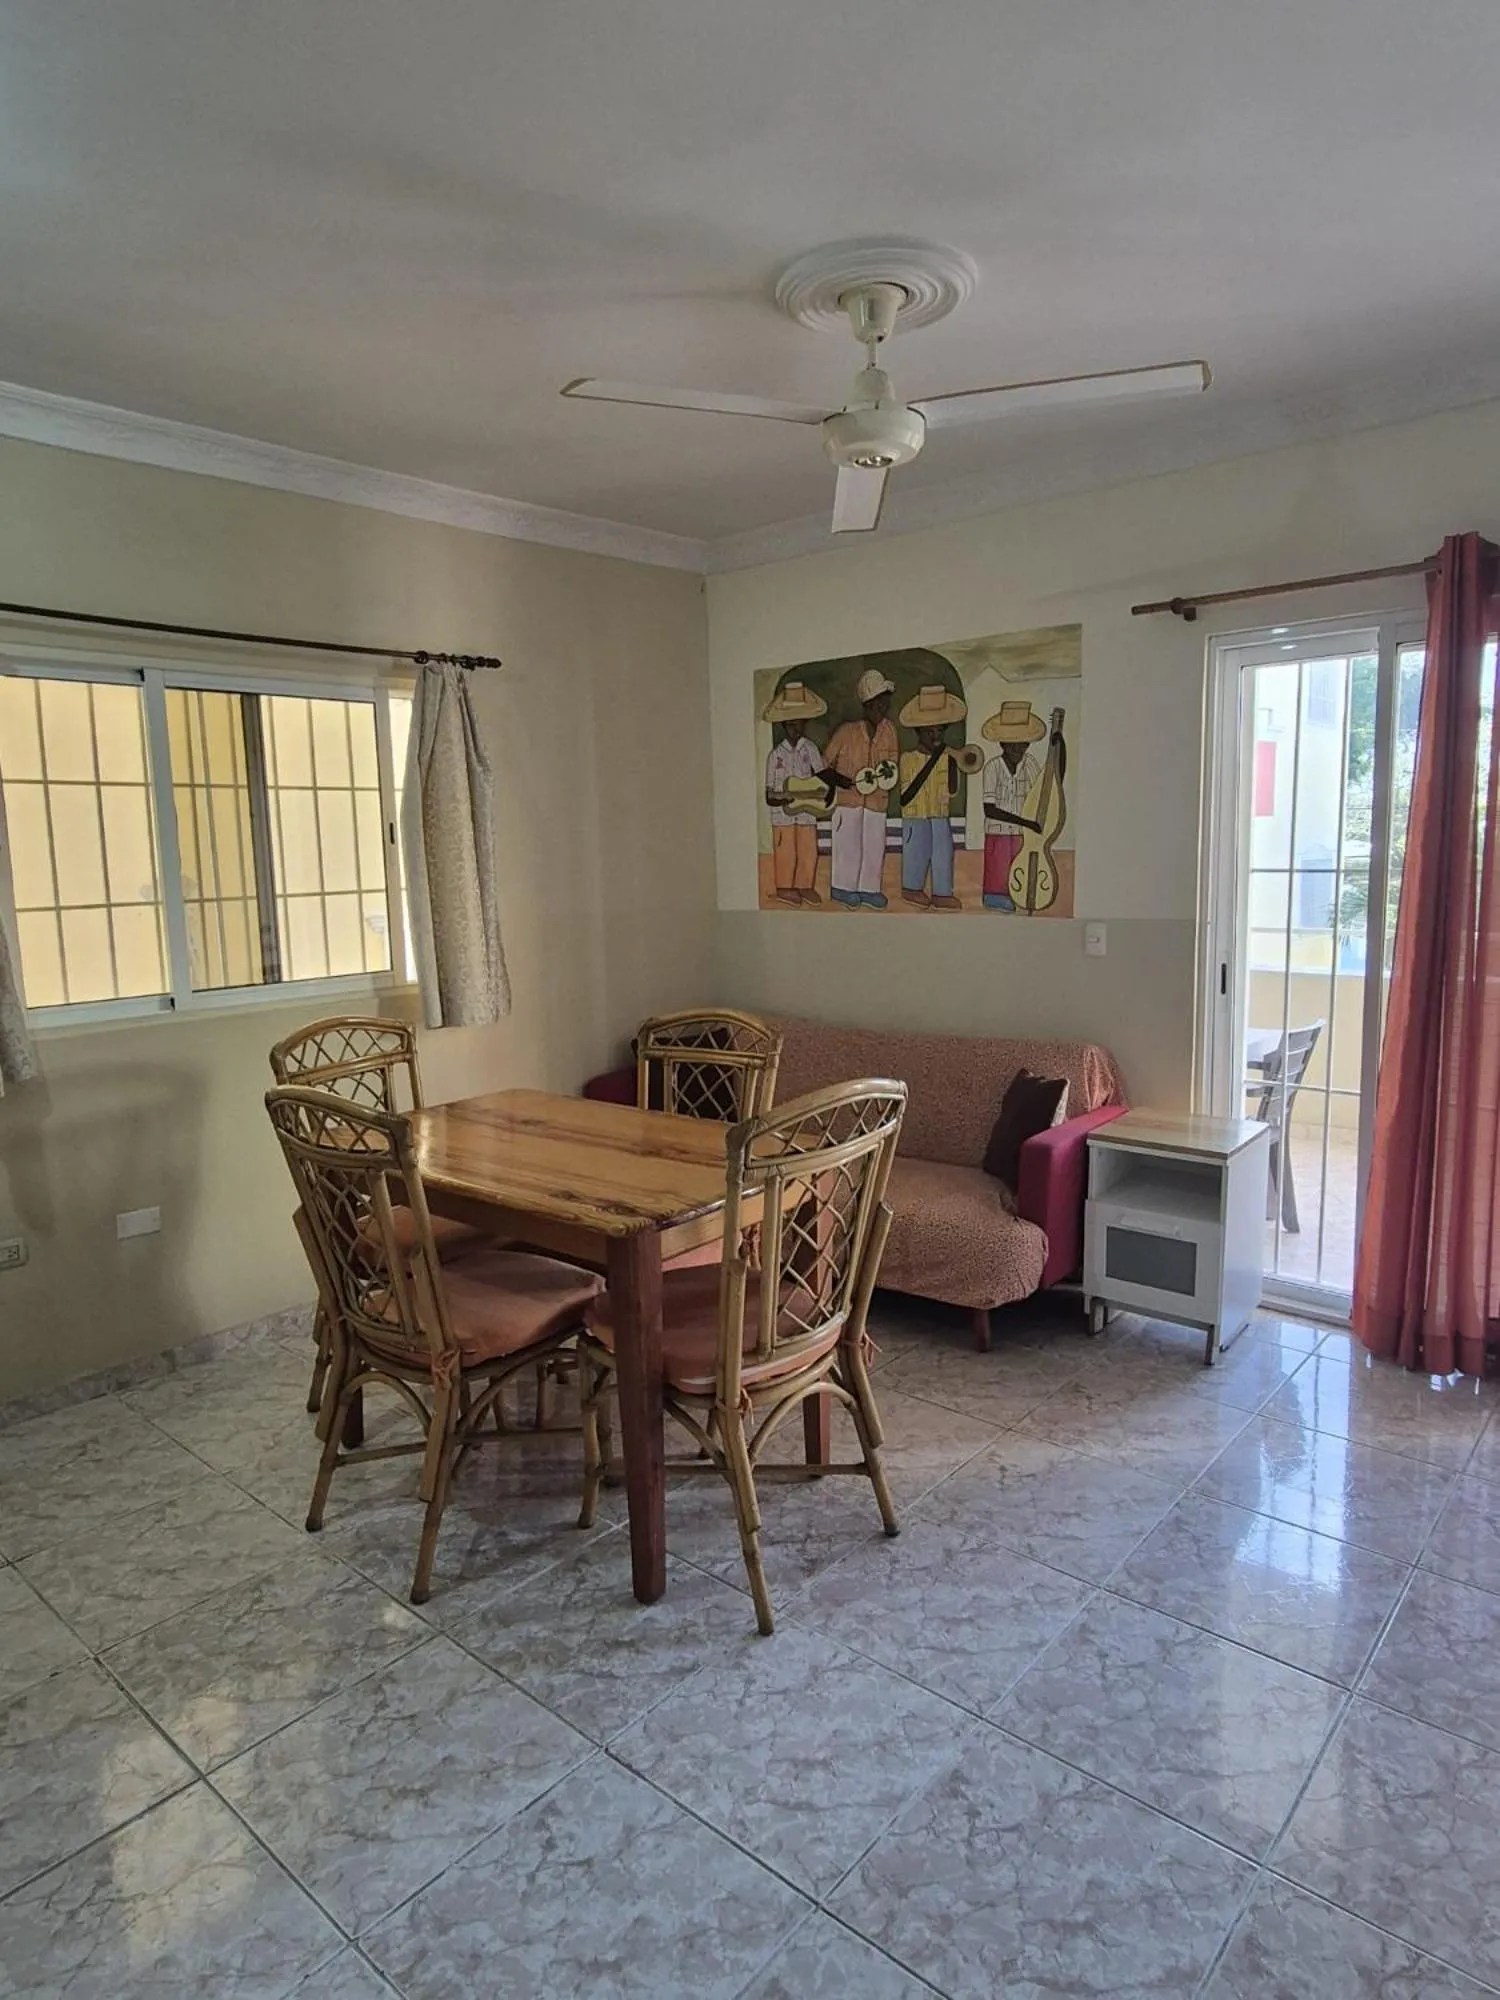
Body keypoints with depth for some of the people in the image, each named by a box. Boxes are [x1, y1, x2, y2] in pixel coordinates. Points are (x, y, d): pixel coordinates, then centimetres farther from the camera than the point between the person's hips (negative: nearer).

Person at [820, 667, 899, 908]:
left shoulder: (889, 729, -1)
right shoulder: (847, 731, -14)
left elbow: (892, 759, 14)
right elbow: (824, 764, -7)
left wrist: (888, 768, -8)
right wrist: (839, 779, -21)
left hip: (876, 798, 4)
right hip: (848, 796, -4)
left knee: (875, 844, 6)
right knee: (848, 843, 1)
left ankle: (868, 889, 18)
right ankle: (844, 887, 15)